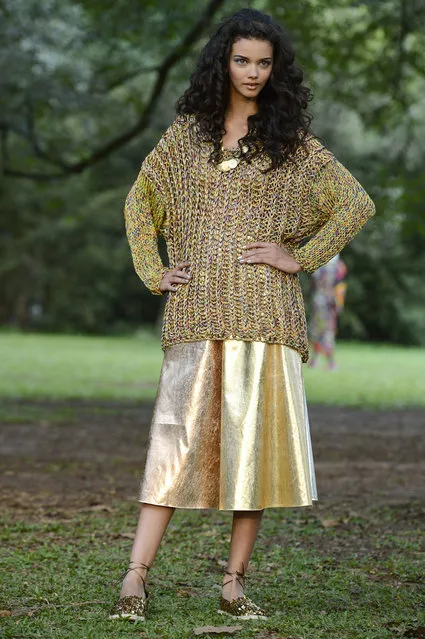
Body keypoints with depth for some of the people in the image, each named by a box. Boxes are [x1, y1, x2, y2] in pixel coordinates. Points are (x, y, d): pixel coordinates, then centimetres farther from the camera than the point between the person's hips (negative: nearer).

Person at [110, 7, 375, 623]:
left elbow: (357, 204, 5)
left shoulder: (294, 143, 7)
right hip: (197, 311, 1)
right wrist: (153, 271, 9)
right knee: (179, 434, -6)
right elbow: (139, 202, 21)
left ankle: (234, 582, 7)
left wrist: (300, 257, -2)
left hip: (263, 311, 0)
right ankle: (136, 577, -7)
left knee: (255, 437, -1)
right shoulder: (185, 134, 12)